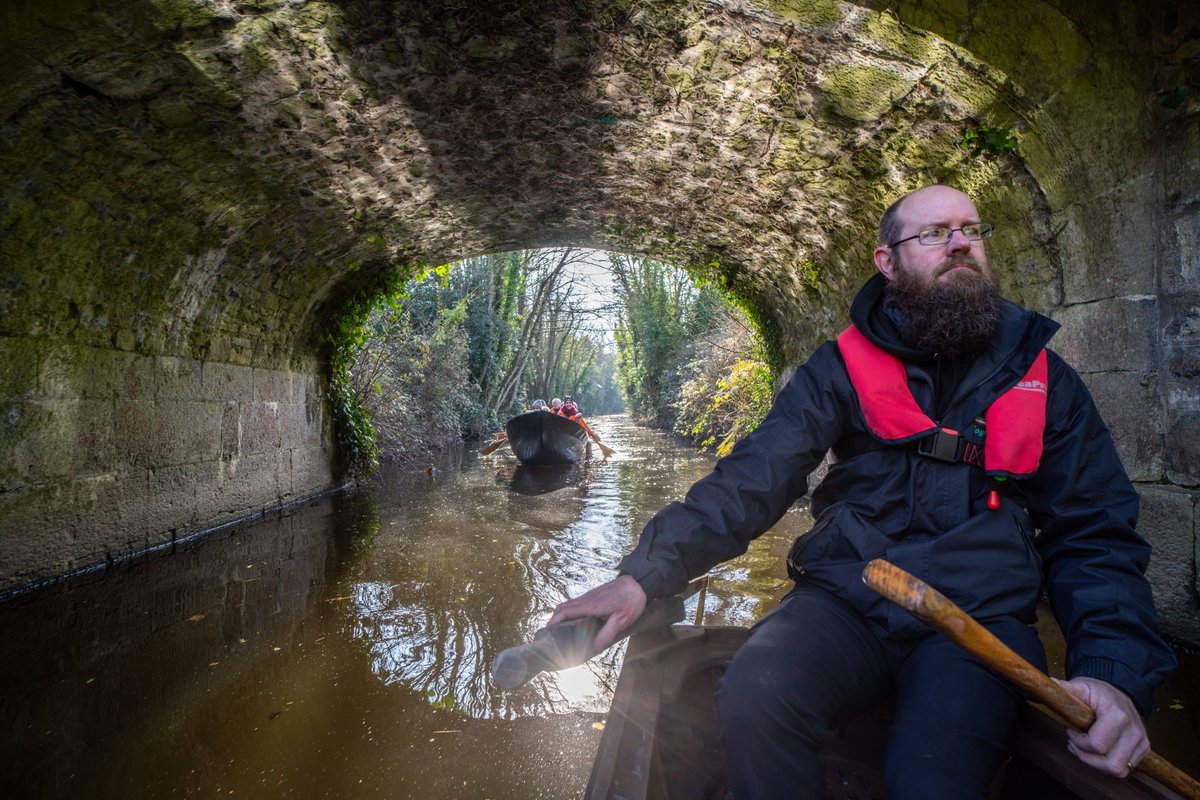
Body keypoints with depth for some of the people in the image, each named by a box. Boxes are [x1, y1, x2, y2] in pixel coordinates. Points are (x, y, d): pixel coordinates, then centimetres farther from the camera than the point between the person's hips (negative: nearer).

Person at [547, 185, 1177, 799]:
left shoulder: (1042, 377, 11)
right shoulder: (842, 366, 6)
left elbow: (1095, 531, 9)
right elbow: (754, 477, -5)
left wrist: (1115, 672, -10)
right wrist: (648, 571, -18)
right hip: (843, 602, 0)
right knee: (754, 697, -29)